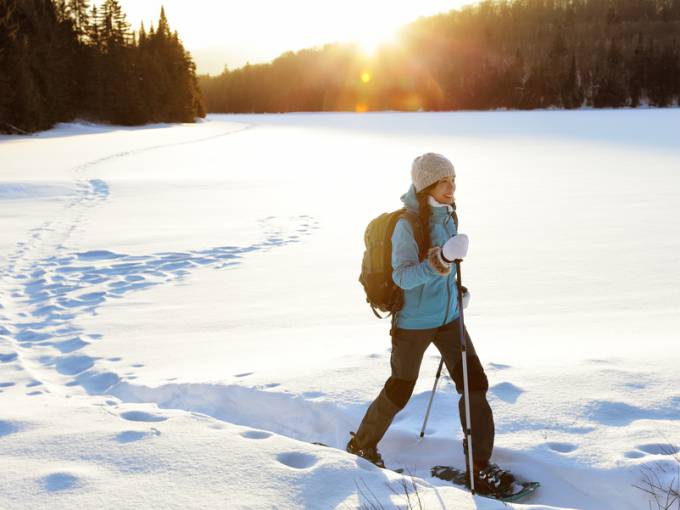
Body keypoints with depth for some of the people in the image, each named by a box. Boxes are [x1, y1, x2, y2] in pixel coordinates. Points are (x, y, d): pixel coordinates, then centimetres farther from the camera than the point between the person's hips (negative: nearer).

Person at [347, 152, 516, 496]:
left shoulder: (446, 213, 2)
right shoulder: (407, 223, -21)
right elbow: (402, 275, -30)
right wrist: (439, 262, -43)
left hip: (447, 317, 7)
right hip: (413, 323, -6)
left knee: (475, 384, 0)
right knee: (399, 392, 9)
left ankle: (480, 467, 11)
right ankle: (361, 445, 34)